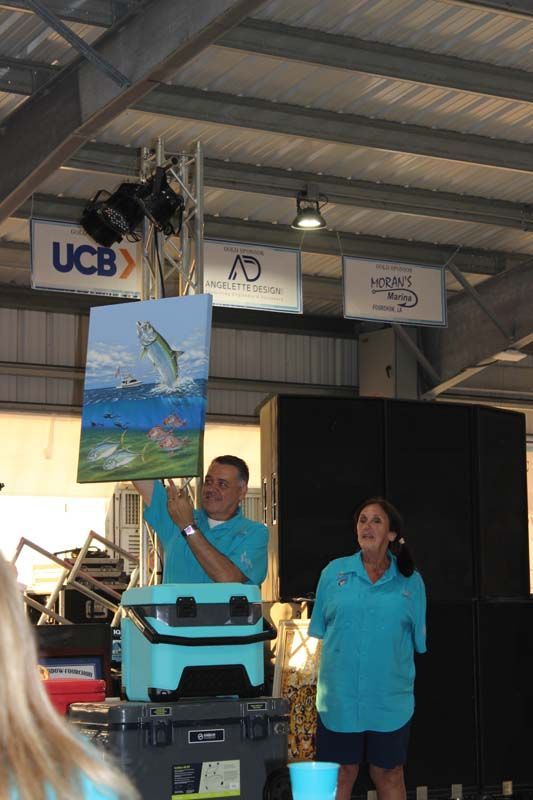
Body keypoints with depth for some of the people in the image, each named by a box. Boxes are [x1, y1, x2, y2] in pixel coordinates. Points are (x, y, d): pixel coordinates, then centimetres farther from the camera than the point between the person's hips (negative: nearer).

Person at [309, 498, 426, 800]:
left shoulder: (411, 581, 5)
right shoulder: (335, 572, 5)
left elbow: (417, 639, 8)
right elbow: (319, 630, 9)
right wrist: (338, 661, 3)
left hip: (390, 699, 0)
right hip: (340, 695, 0)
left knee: (389, 775, 8)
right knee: (341, 775, 5)